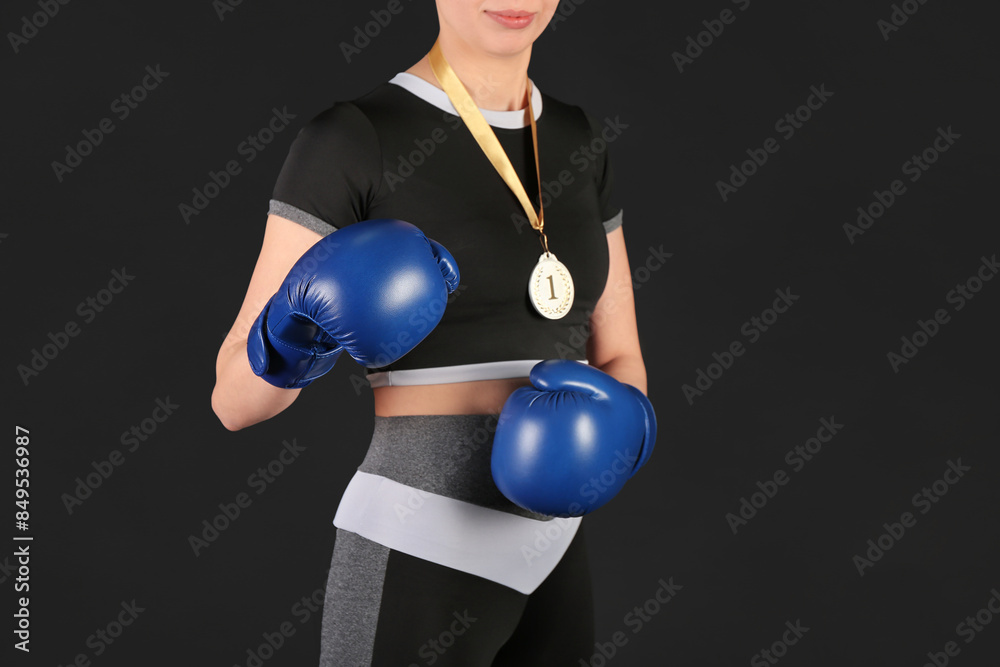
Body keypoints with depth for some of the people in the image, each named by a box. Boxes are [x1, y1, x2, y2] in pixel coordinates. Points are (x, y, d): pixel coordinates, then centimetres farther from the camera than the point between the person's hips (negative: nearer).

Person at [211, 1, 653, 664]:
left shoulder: (577, 142, 10)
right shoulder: (346, 141, -10)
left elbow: (620, 366, 13)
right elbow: (237, 396, -10)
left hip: (546, 558, 7)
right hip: (412, 566, -7)